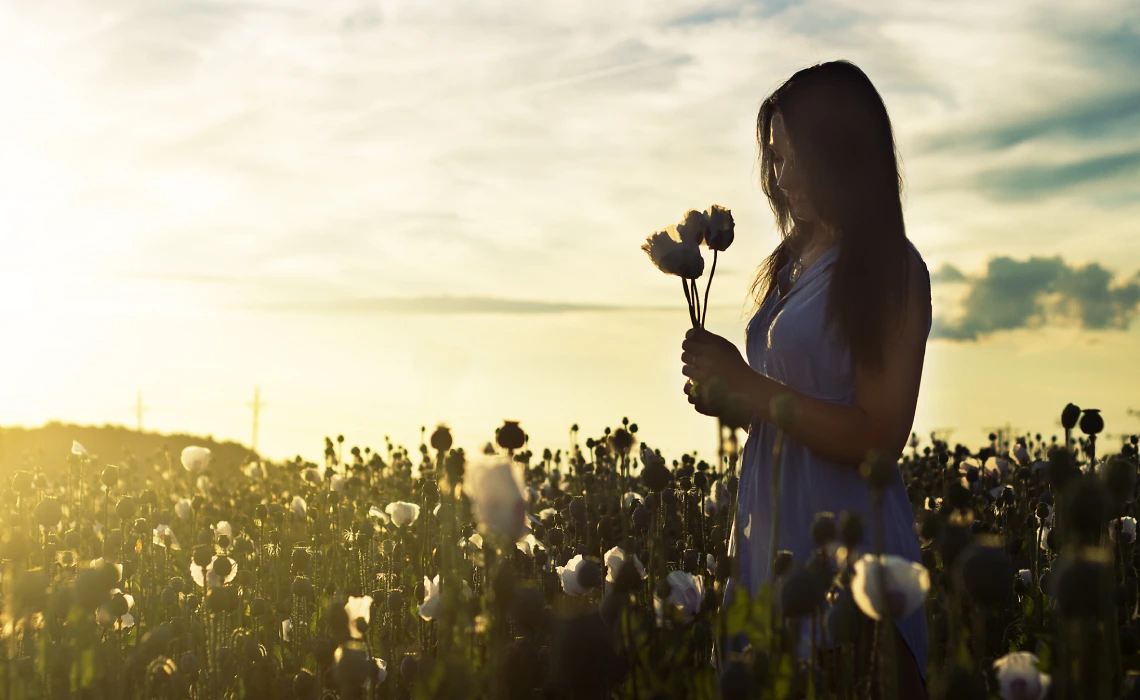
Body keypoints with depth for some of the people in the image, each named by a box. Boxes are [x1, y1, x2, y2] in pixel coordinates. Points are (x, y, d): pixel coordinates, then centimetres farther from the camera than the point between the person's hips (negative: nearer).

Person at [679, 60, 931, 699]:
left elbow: (879, 438, -17)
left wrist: (749, 384, -17)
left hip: (846, 533, -7)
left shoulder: (888, 269, -11)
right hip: (769, 536, 8)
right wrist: (729, 397, 1)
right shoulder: (793, 262, 12)